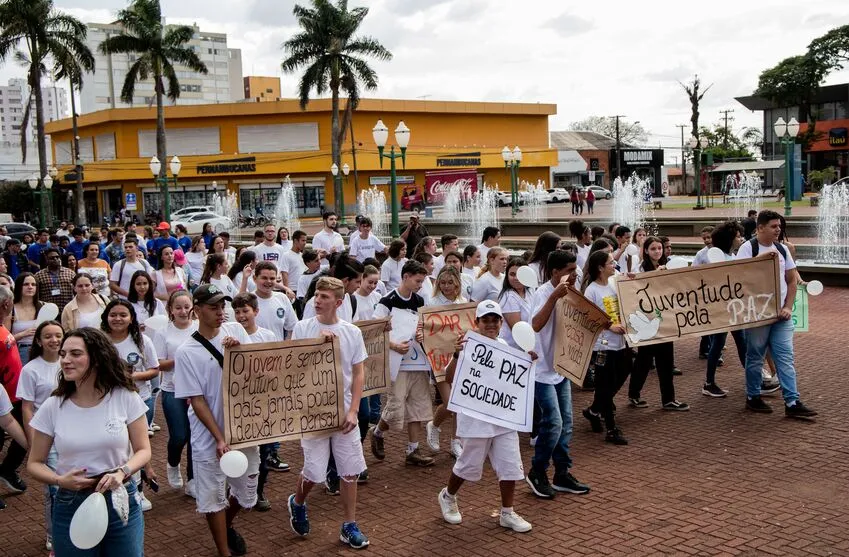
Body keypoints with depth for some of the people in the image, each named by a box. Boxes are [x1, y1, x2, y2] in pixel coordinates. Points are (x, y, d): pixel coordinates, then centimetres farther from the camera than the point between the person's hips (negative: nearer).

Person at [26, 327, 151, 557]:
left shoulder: (125, 398, -8)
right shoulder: (52, 407, -4)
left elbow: (143, 450, -3)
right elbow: (35, 463, 3)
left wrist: (122, 471, -22)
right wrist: (60, 480, -16)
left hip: (121, 501, -1)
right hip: (70, 506, 1)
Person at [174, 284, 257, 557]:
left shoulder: (236, 330, -1)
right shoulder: (186, 352, -11)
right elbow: (196, 401, -12)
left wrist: (238, 350, -18)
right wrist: (219, 439, -17)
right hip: (209, 438, -4)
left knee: (247, 493, 18)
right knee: (214, 498, 7)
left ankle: (227, 526, 47)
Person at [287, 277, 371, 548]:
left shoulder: (352, 332, -1)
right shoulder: (302, 328, -5)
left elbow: (358, 374, 3)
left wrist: (353, 411, -6)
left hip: (344, 411, 2)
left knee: (350, 470, 5)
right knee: (314, 470, 3)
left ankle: (349, 526, 19)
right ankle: (297, 503, 35)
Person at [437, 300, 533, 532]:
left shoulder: (503, 346, 8)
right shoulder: (469, 345, -13)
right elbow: (449, 378, -19)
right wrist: (457, 355, -35)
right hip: (476, 418, -6)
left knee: (510, 465, 6)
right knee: (469, 464, 8)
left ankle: (507, 513, 20)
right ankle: (447, 496, 35)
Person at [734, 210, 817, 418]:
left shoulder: (782, 249, 10)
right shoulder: (748, 248, -7)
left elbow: (792, 280, 12)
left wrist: (788, 307, 0)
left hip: (781, 314, 5)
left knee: (786, 357, 2)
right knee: (755, 357, 6)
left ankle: (792, 403, 3)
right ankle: (753, 398, 20)